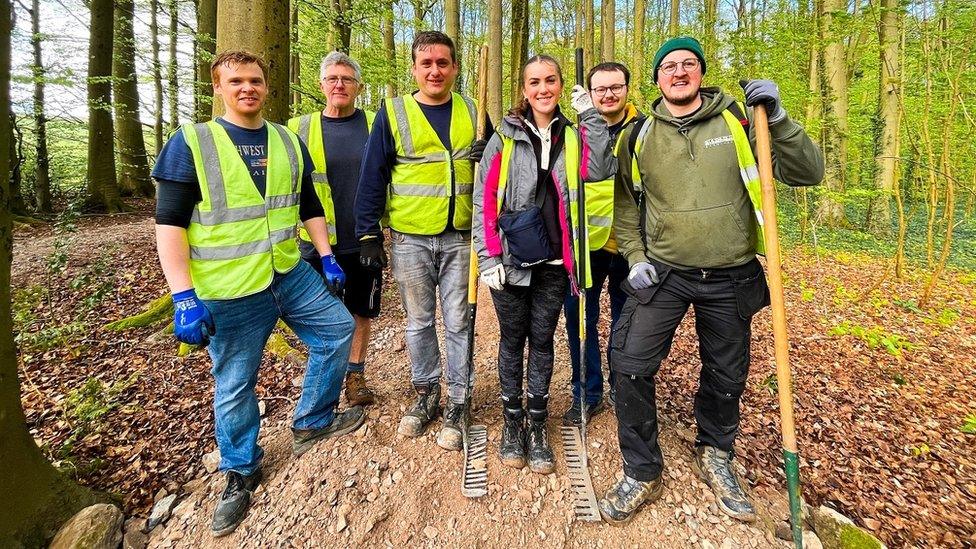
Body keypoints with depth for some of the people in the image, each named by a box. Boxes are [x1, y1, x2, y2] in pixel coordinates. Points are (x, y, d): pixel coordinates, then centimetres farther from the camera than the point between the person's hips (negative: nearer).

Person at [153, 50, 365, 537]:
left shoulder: (287, 141, 8)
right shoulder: (190, 143, -8)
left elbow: (309, 204, 14)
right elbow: (169, 224, -12)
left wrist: (328, 257, 9)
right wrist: (184, 296, -20)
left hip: (291, 274, 5)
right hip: (228, 293, -5)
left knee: (337, 328, 11)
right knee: (234, 386, 7)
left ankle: (312, 421, 30)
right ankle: (240, 473, 31)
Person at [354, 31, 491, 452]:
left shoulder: (472, 111, 7)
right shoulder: (392, 113, 2)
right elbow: (373, 176, 0)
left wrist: (487, 156, -11)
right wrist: (369, 233, -5)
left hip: (460, 238, 1)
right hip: (409, 239, 0)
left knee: (458, 323, 6)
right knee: (419, 322, 10)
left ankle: (458, 402, 20)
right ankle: (426, 394, 28)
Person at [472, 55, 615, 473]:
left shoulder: (573, 135, 7)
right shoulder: (506, 136, 2)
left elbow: (600, 171, -12)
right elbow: (484, 198, -3)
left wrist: (591, 117, -11)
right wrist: (488, 257, -9)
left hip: (554, 261, 1)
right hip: (511, 259, -1)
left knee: (542, 340, 10)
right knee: (512, 339, 9)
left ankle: (537, 427, 23)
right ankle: (512, 423, 25)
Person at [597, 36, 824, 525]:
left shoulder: (739, 120, -2)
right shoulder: (639, 135, 2)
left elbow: (808, 172, -5)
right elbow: (623, 201, 11)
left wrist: (776, 118, -18)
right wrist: (634, 256, 0)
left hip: (730, 279, 0)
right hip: (662, 273, 0)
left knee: (726, 377, 13)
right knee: (631, 365, -10)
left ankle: (714, 456, 42)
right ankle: (642, 473, 13)